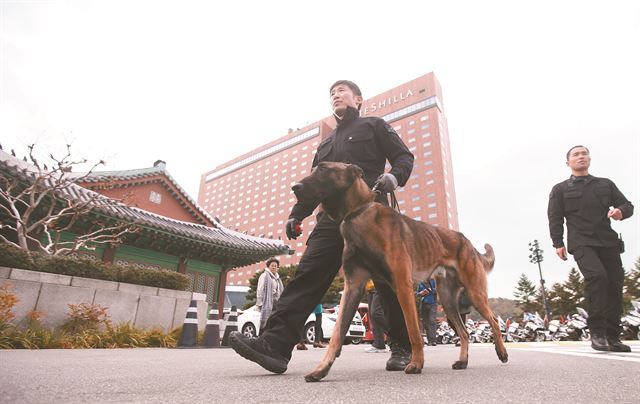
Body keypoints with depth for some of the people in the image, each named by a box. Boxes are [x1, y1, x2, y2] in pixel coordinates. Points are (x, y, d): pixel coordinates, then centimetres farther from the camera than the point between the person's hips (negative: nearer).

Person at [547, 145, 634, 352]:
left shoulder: (606, 184, 20)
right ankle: (597, 331, -16)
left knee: (615, 284, -2)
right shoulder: (560, 189, 11)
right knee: (596, 275, -25)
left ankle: (612, 336, 9)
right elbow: (555, 218, 4)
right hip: (581, 242, -4)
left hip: (608, 241, 4)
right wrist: (558, 243, -6)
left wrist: (621, 211, -8)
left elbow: (627, 205, 18)